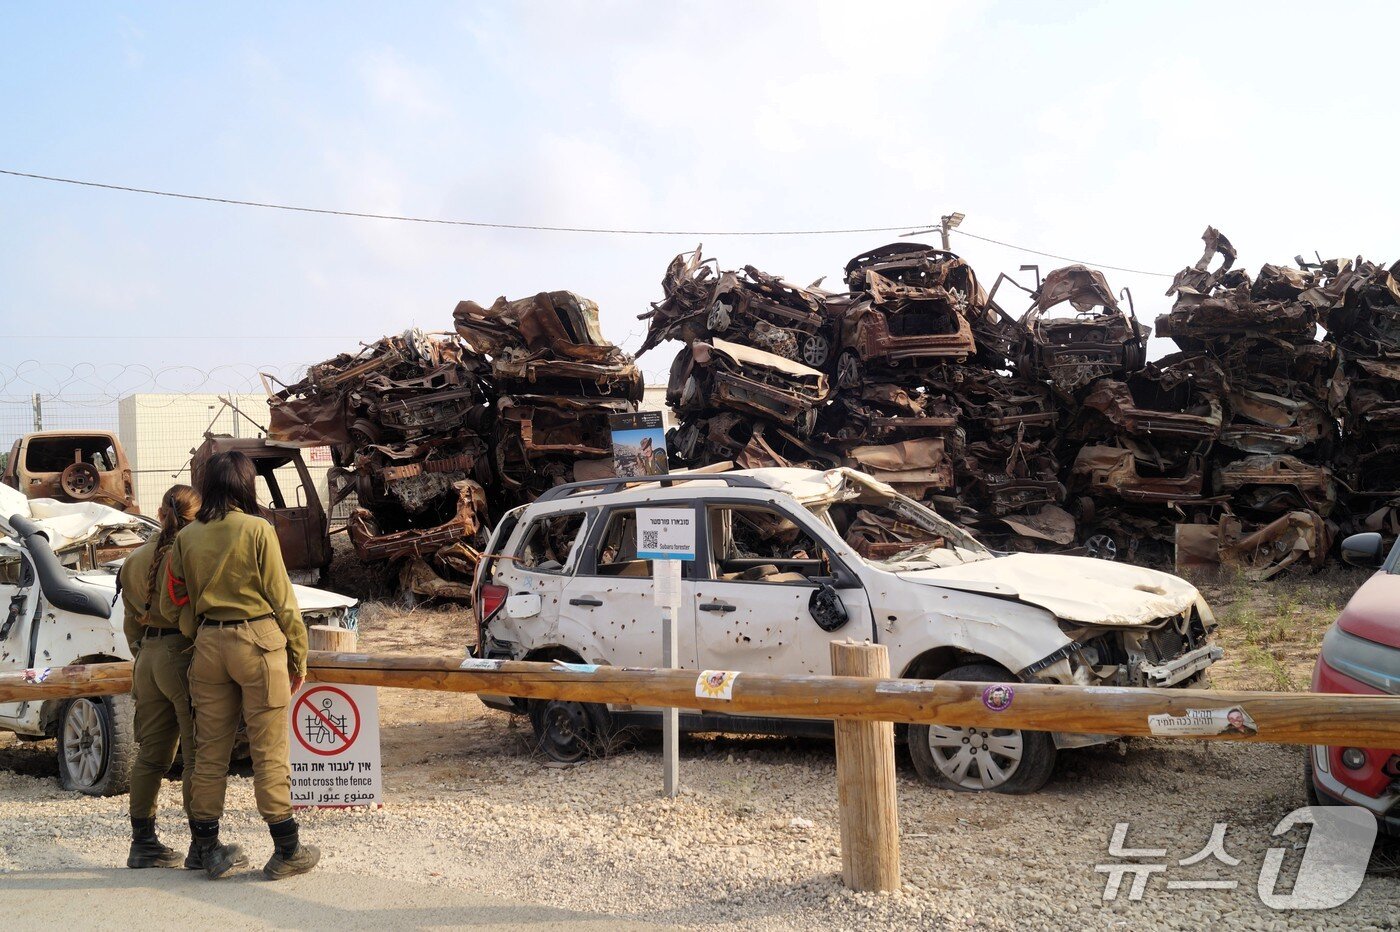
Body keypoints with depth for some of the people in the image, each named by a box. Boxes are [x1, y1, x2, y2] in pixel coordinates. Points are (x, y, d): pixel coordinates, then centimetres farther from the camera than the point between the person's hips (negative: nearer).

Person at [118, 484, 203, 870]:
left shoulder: (137, 559, 11)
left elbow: (131, 620, 16)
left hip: (148, 658, 7)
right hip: (185, 658, -7)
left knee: (151, 754, 14)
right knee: (198, 755, -2)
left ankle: (142, 842, 20)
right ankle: (201, 846, 1)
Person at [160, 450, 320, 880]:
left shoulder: (186, 537, 5)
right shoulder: (257, 530, -8)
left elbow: (173, 602, 9)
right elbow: (281, 598, -7)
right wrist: (298, 656, 2)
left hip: (208, 643, 5)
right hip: (258, 640, -5)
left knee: (210, 749, 11)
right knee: (269, 750, 0)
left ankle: (208, 849, 20)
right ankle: (286, 851, 6)